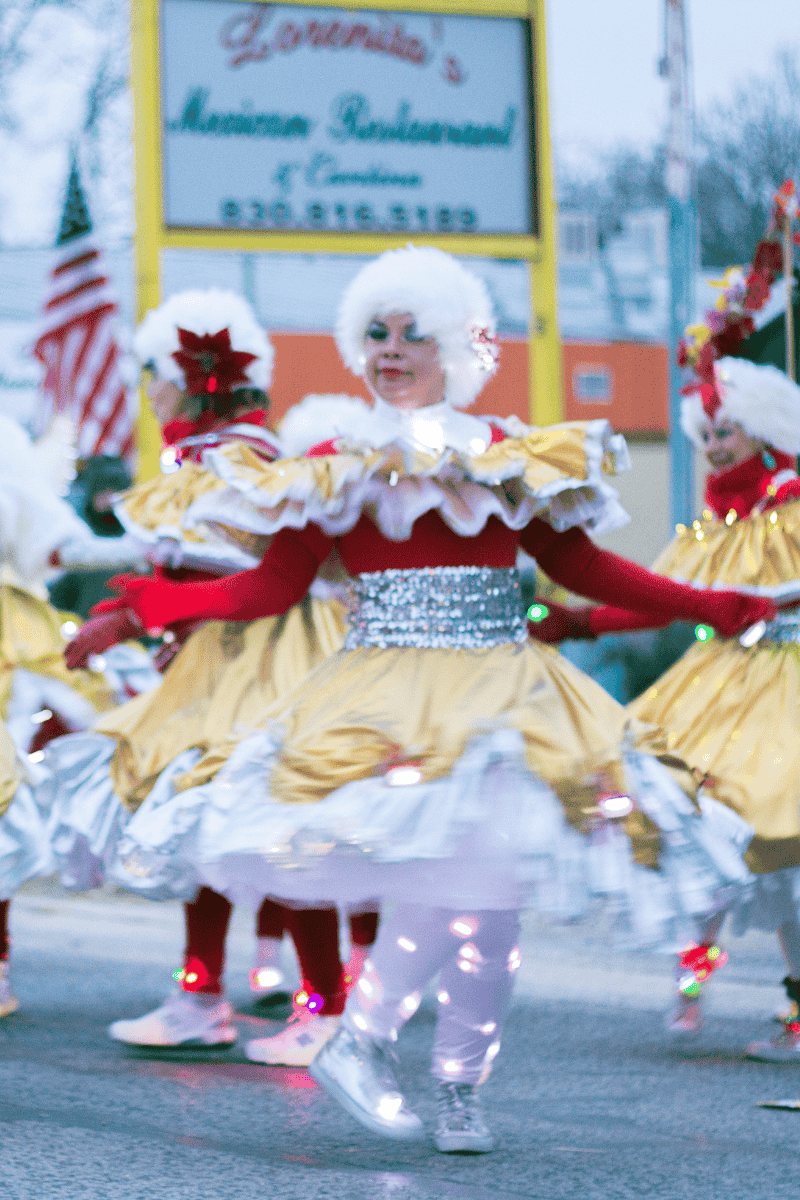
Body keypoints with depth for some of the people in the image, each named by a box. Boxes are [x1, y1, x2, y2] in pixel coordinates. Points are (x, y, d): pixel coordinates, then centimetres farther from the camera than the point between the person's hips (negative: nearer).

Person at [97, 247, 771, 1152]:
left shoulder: (510, 457, 12)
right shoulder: (336, 464, 8)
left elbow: (581, 566, 17)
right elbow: (276, 584, 5)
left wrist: (708, 607, 16)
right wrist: (158, 602, -6)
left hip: (501, 691, 3)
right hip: (387, 695, -3)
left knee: (491, 902, -3)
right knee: (447, 875, -24)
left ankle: (459, 1090, 8)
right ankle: (359, 1041, -13)